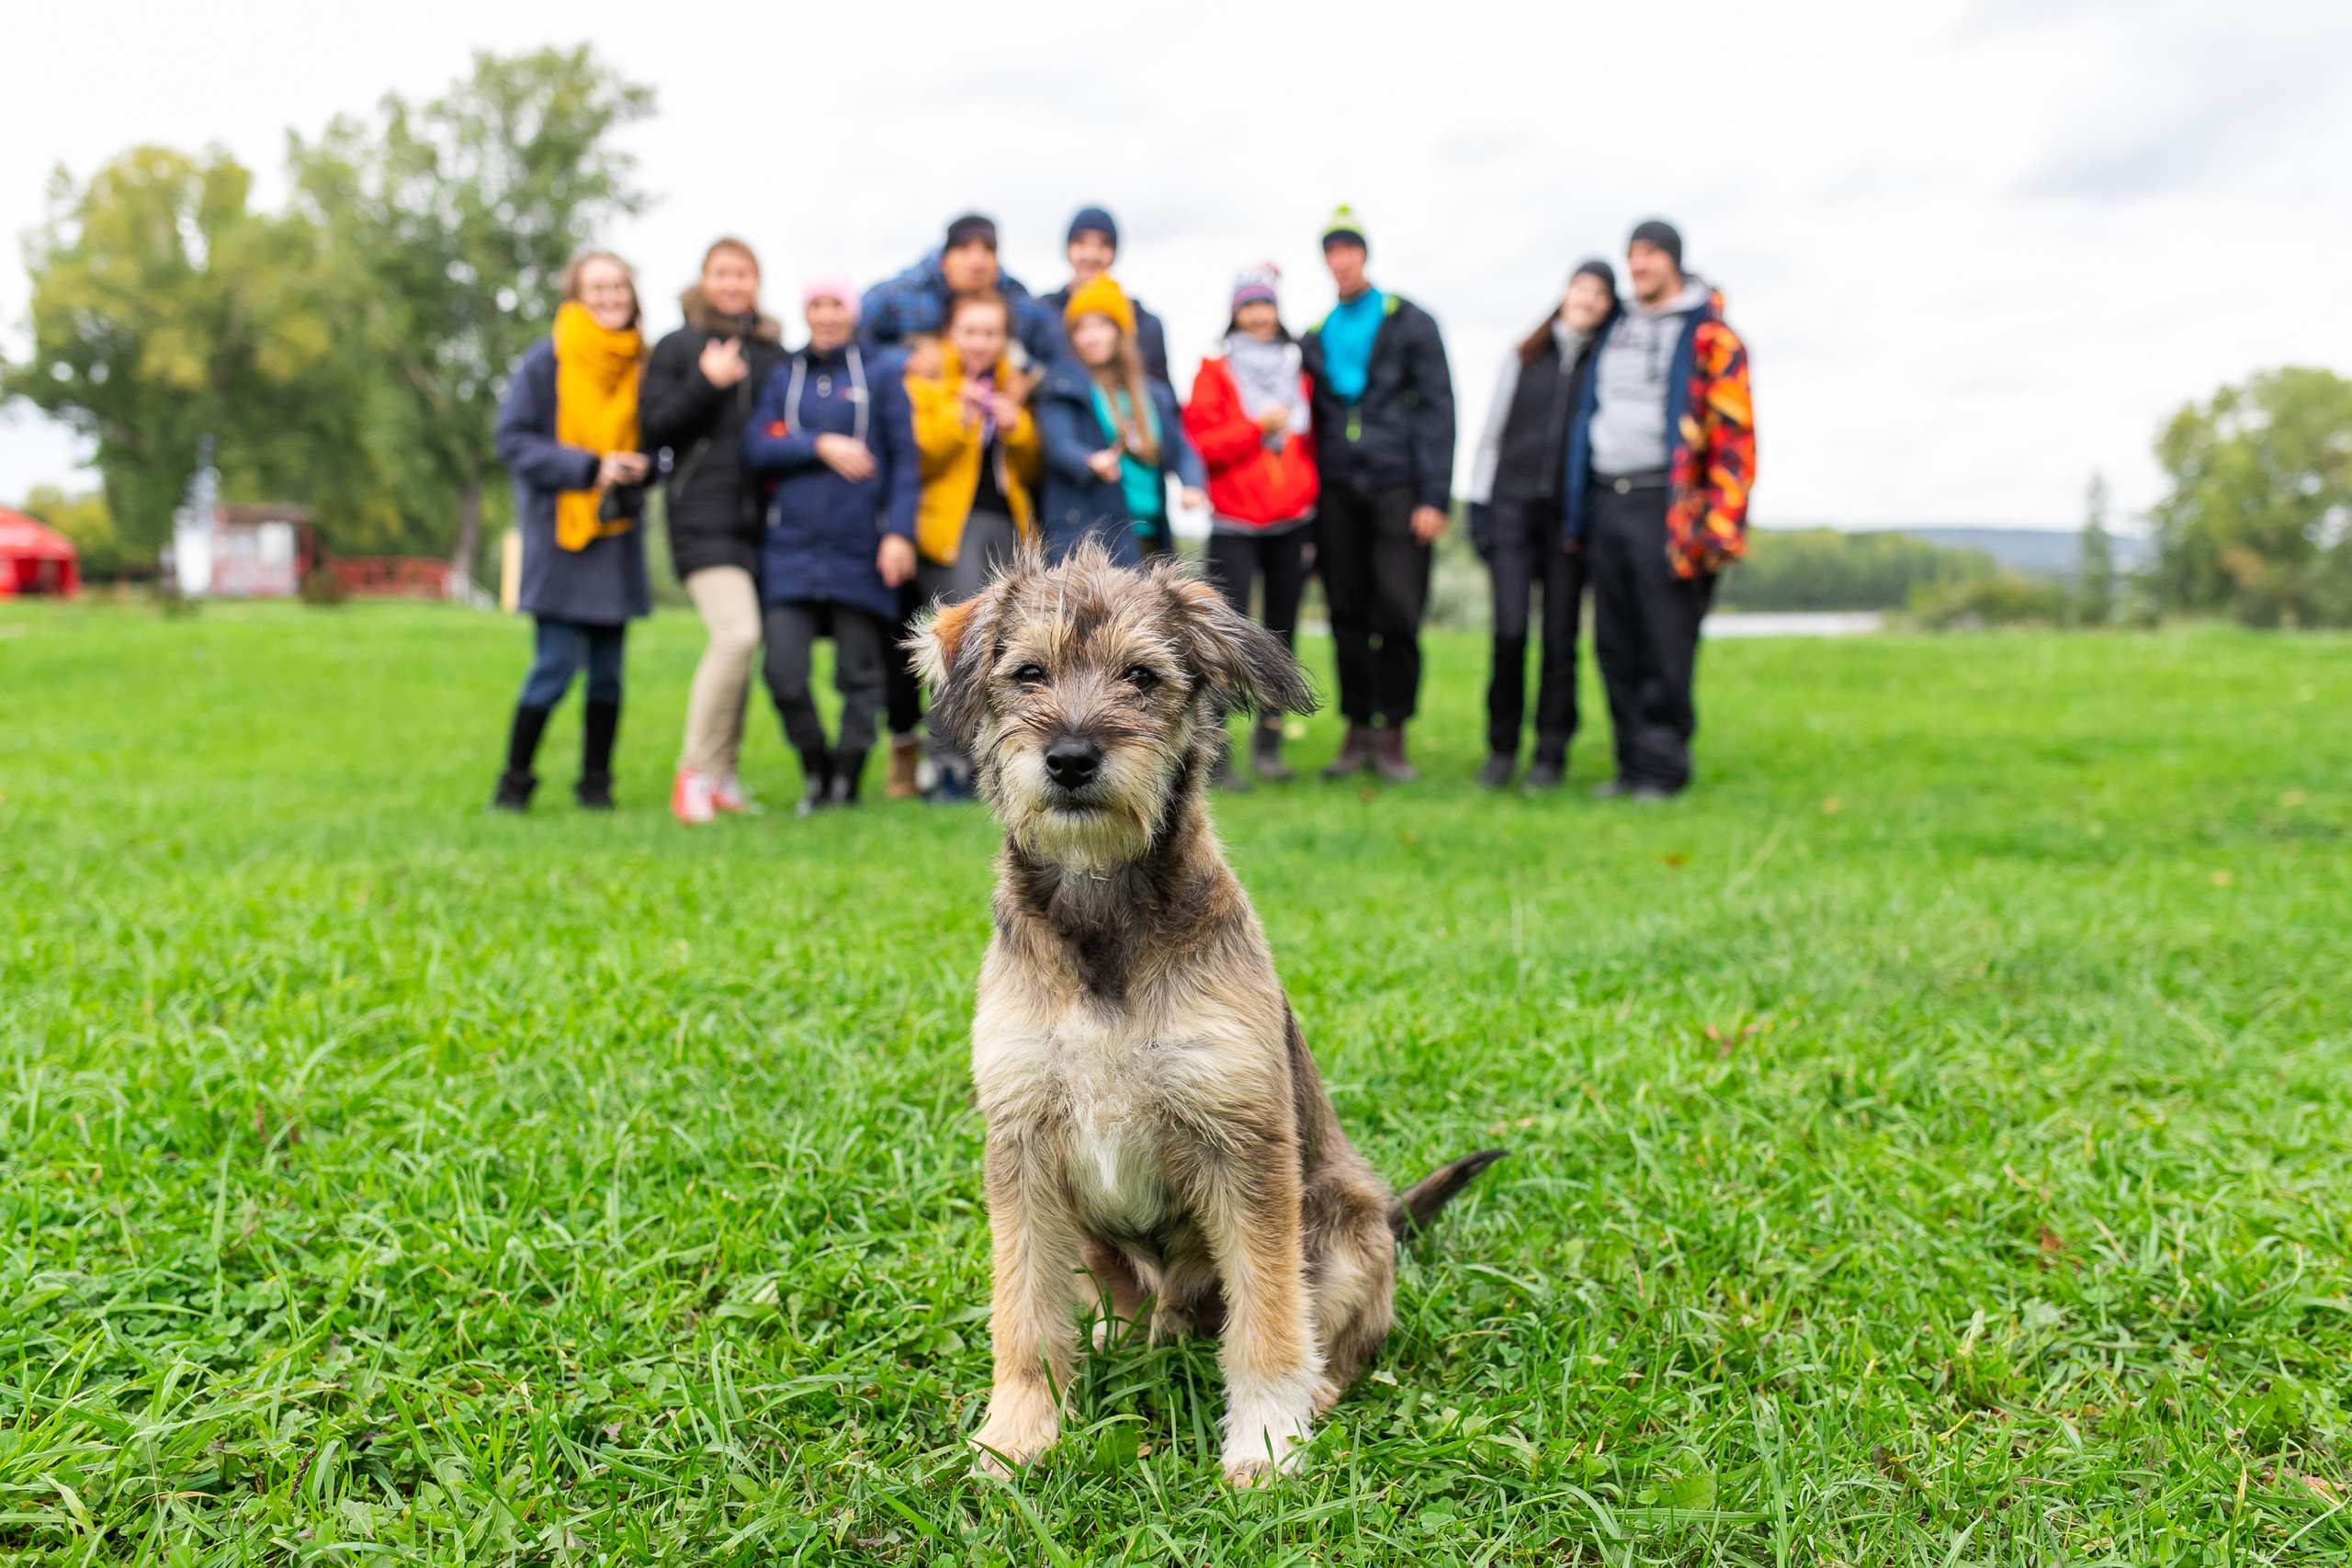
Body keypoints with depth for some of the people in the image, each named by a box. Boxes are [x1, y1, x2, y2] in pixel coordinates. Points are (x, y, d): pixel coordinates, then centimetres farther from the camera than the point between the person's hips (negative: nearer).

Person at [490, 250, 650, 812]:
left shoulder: (640, 365, 8)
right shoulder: (546, 360, -5)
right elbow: (513, 440, -8)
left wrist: (638, 468, -5)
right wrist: (589, 468, -17)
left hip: (615, 535, 5)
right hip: (558, 533, -4)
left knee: (608, 669, 6)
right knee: (556, 664, -8)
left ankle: (595, 782, 18)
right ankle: (514, 779, 7)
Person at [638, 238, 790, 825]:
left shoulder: (774, 352, 18)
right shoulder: (678, 348, 6)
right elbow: (655, 429, -2)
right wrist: (706, 384, -12)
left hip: (761, 517, 5)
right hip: (704, 516, -5)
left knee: (742, 644, 6)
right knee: (736, 633, -21)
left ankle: (722, 776, 16)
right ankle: (694, 772, -11)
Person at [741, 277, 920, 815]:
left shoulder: (879, 374, 6)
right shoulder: (783, 376, 14)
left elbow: (904, 457, 1)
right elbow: (757, 448, 3)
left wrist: (900, 532, -9)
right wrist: (819, 445, -10)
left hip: (861, 549, -2)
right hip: (791, 549, 2)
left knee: (859, 672, 2)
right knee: (784, 671, -7)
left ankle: (847, 781, 16)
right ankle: (816, 773, 14)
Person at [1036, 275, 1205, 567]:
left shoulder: (1152, 393, 18)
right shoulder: (1063, 387, 1)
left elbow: (1179, 447, 15)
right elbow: (1059, 443, -13)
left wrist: (1192, 485, -7)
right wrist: (1092, 462, -36)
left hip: (1151, 537, 6)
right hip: (1089, 538, -6)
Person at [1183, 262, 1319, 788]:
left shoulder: (1297, 371, 14)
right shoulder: (1215, 373, 1)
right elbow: (1200, 443, -7)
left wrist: (1311, 496, 14)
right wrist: (1257, 428, -15)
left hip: (1292, 522, 5)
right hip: (1234, 523, -5)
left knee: (1281, 631, 8)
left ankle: (1268, 741, 17)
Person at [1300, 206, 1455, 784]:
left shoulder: (1409, 323, 6)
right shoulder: (1315, 338, 16)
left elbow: (1436, 409, 0)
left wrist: (1433, 497, -9)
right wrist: (1307, 499, 7)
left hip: (1396, 490, -3)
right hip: (1338, 493, 3)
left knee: (1398, 612, -8)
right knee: (1348, 616, 2)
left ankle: (1393, 733, 2)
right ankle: (1358, 729, 12)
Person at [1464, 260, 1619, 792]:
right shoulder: (1524, 357, 11)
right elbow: (1492, 430, 12)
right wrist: (1478, 504, 5)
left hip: (1571, 514, -1)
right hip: (1513, 508, 1)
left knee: (1560, 639, 0)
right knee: (1509, 632, -7)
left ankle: (1551, 754, 9)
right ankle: (1501, 748, 7)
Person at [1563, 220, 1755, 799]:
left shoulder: (1709, 335, -1)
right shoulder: (1613, 332, 19)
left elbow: (1733, 433, -6)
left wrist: (1719, 523, -15)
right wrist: (1579, 512, 16)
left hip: (1666, 507, -6)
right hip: (1607, 505, 6)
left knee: (1666, 647, -5)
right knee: (1615, 647, 7)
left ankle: (1662, 768, 2)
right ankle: (1632, 765, 15)